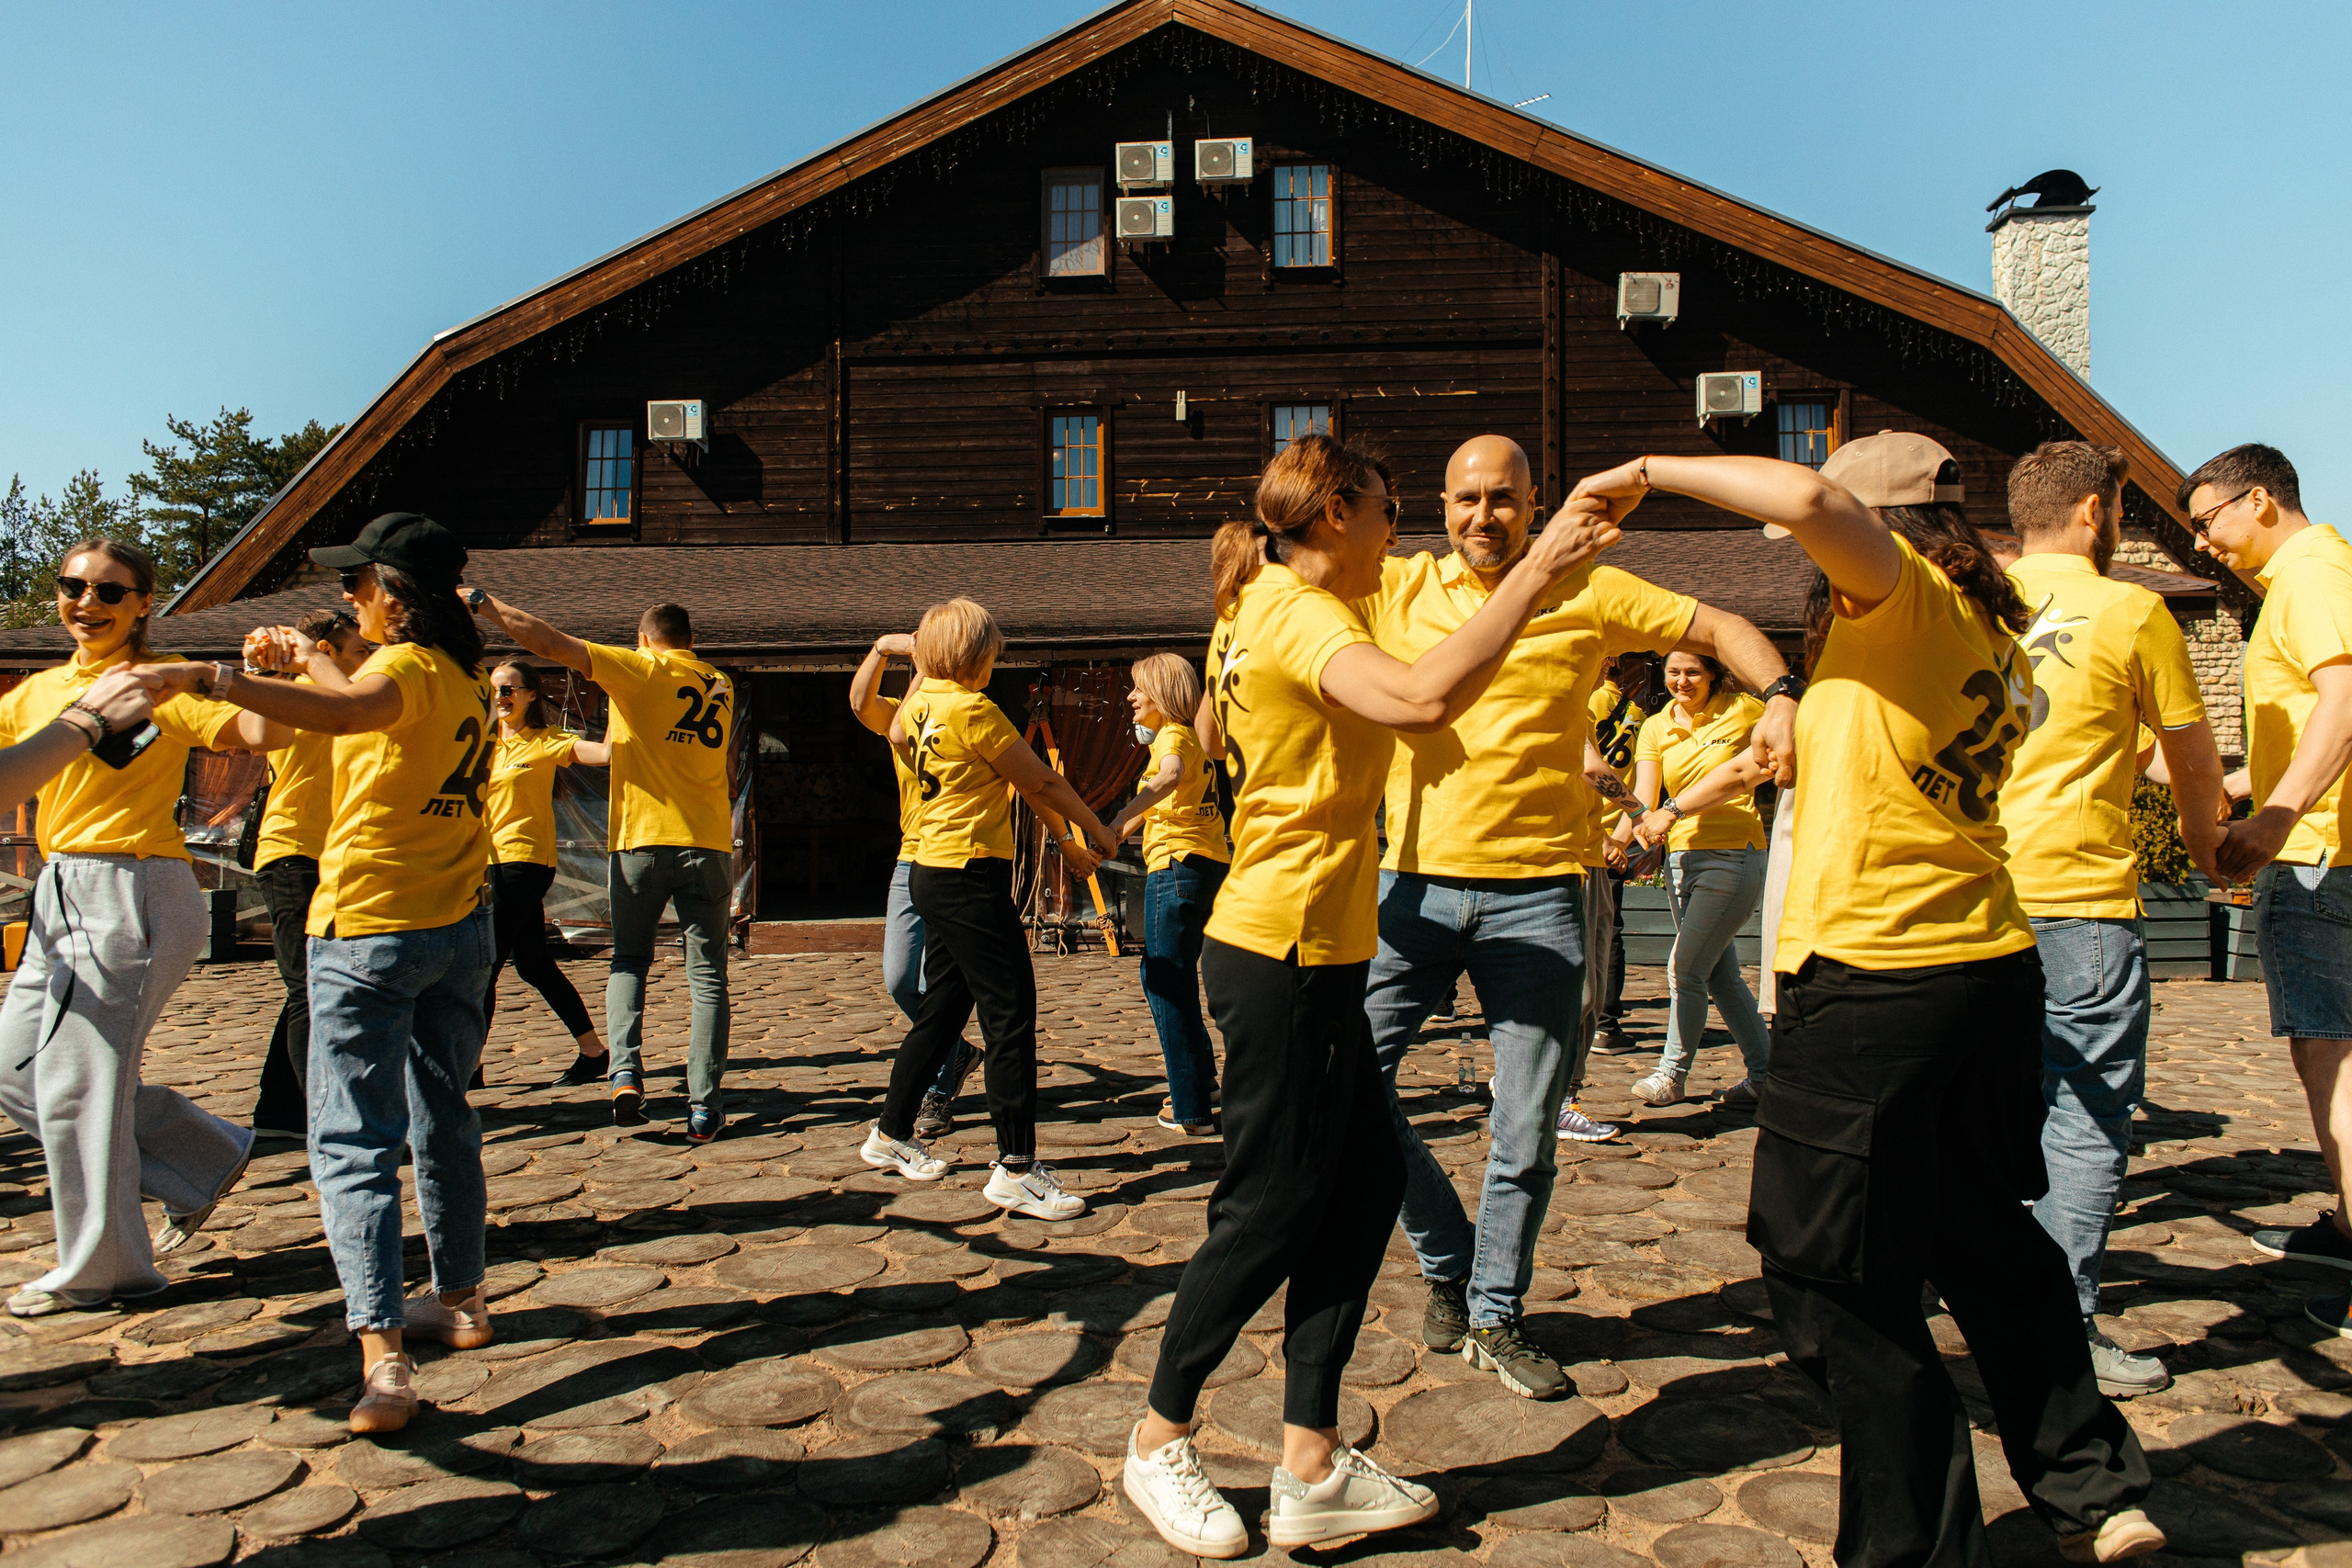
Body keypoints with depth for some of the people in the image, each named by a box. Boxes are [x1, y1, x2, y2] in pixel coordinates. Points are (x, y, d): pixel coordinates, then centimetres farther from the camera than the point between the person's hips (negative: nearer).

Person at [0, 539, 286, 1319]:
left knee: (75, 1080, -1)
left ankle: (99, 1267, 16)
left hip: (133, 895, -8)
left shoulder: (161, 684, -7)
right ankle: (204, 1158, 24)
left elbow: (264, 734, -22)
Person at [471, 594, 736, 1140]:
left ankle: (626, 1071, -2)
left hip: (643, 838, -2)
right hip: (708, 842, 2)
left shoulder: (640, 670, -1)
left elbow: (550, 643, -6)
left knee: (628, 960, 16)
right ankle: (704, 1104, -1)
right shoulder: (721, 685, 12)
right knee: (707, 974, 5)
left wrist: (483, 603, 2)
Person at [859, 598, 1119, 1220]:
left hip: (932, 874, 10)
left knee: (942, 1008, 19)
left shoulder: (919, 704, 9)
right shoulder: (972, 709, -15)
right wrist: (1099, 831, 2)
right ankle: (1016, 1168, -8)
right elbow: (1042, 782, -9)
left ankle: (892, 1133, 31)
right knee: (1011, 1012, -8)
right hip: (970, 874, -10)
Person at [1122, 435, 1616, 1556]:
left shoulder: (1275, 611, 14)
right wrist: (1535, 571, -27)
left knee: (1367, 1180, 11)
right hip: (1287, 953, -10)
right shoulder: (1300, 619, -18)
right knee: (1271, 1207, 2)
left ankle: (1312, 1469, 18)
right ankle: (1160, 1442, 23)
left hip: (1309, 953, 10)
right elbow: (1425, 697, -37)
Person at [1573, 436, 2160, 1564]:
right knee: (1989, 1241, 24)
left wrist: (1651, 473, -19)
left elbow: (1810, 499, -29)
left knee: (1838, 1279, 4)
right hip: (1993, 965, 9)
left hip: (1872, 979, -9)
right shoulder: (1994, 639, 13)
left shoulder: (1904, 595, -11)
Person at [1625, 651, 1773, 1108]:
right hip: (1681, 856, 6)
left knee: (1685, 970, -8)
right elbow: (1645, 797, -1)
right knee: (1721, 974, 12)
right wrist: (1642, 820, -26)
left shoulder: (1741, 709, -4)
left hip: (1733, 853, -6)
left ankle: (1672, 1074, 7)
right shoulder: (1655, 727, 7)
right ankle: (1764, 1071, 25)